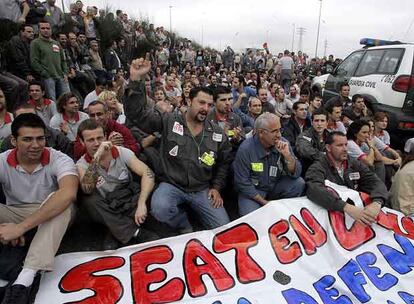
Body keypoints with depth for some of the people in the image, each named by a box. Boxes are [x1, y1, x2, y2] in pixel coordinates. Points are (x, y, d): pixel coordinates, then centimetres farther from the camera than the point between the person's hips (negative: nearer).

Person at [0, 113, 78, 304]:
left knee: (60, 200, -35)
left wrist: (21, 227, -41)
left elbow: (68, 193, -39)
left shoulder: (59, 160, -20)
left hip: (53, 217, -3)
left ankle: (24, 280, -38)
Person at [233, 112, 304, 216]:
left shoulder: (283, 143, -10)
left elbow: (296, 173, -10)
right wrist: (264, 202, -16)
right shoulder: (245, 149, -21)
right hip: (253, 191, -4)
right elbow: (242, 183, -16)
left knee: (299, 183, -18)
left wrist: (287, 154, -28)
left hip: (275, 186, 4)